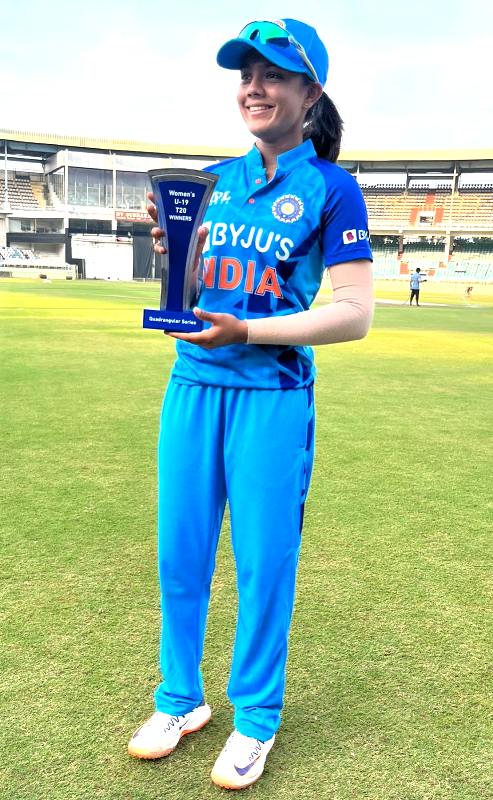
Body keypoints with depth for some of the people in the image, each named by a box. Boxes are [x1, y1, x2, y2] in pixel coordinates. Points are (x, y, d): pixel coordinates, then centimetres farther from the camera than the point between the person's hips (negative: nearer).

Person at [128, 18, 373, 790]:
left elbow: (355, 314, -11)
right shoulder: (217, 179, 12)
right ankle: (180, 699, 31)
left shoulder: (331, 188, -4)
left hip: (271, 393, -5)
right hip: (192, 384, 5)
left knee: (263, 564, 4)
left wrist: (245, 332, -19)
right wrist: (171, 253, -6)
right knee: (180, 553, 11)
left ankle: (256, 718, 25)